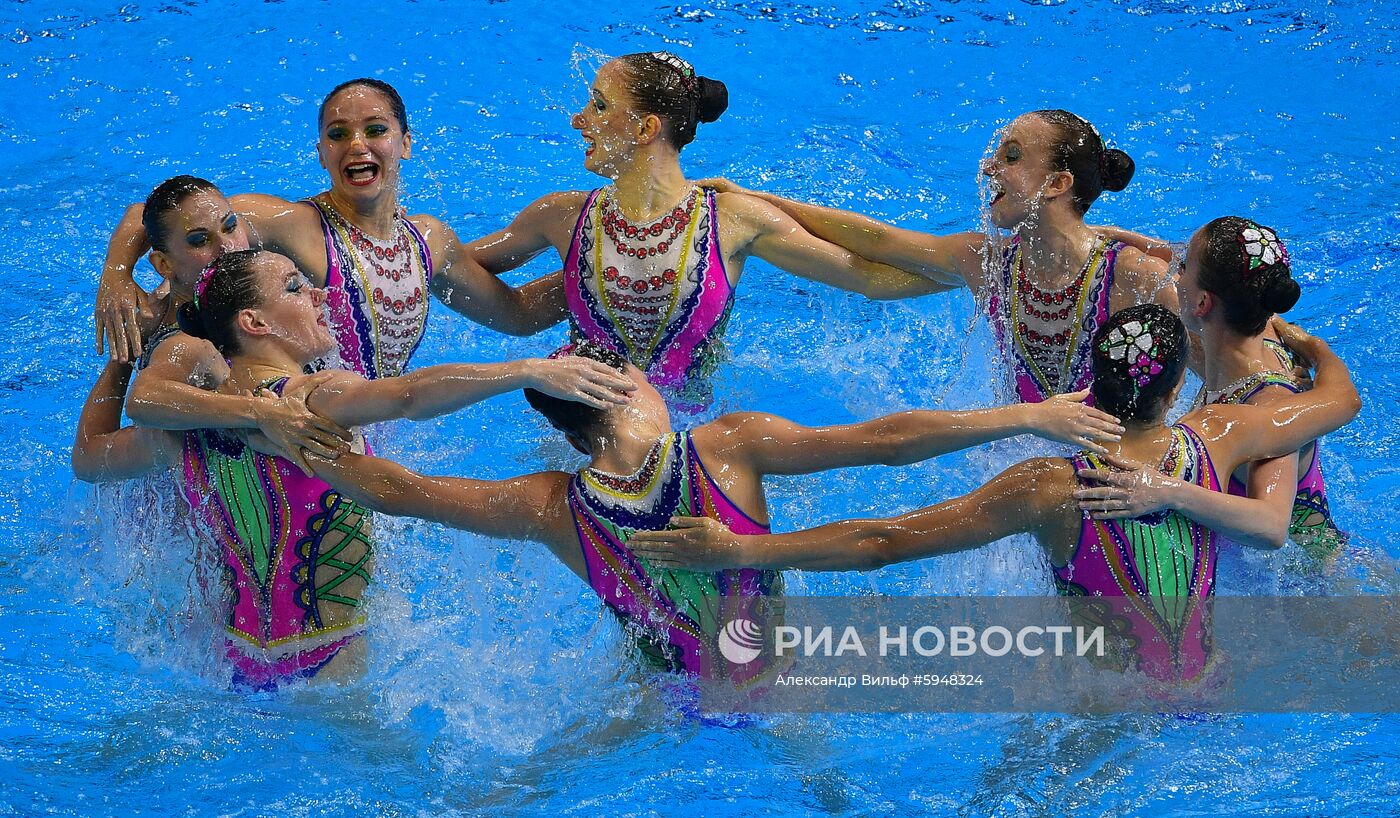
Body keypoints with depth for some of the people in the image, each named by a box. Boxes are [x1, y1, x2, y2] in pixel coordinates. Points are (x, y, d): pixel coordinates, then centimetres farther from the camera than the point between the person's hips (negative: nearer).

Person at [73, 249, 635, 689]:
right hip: (324, 666, -8)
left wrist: (123, 354, 28)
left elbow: (87, 458, 22)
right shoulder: (312, 398, -19)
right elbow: (411, 396, -39)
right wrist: (534, 371, -44)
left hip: (237, 660, 8)